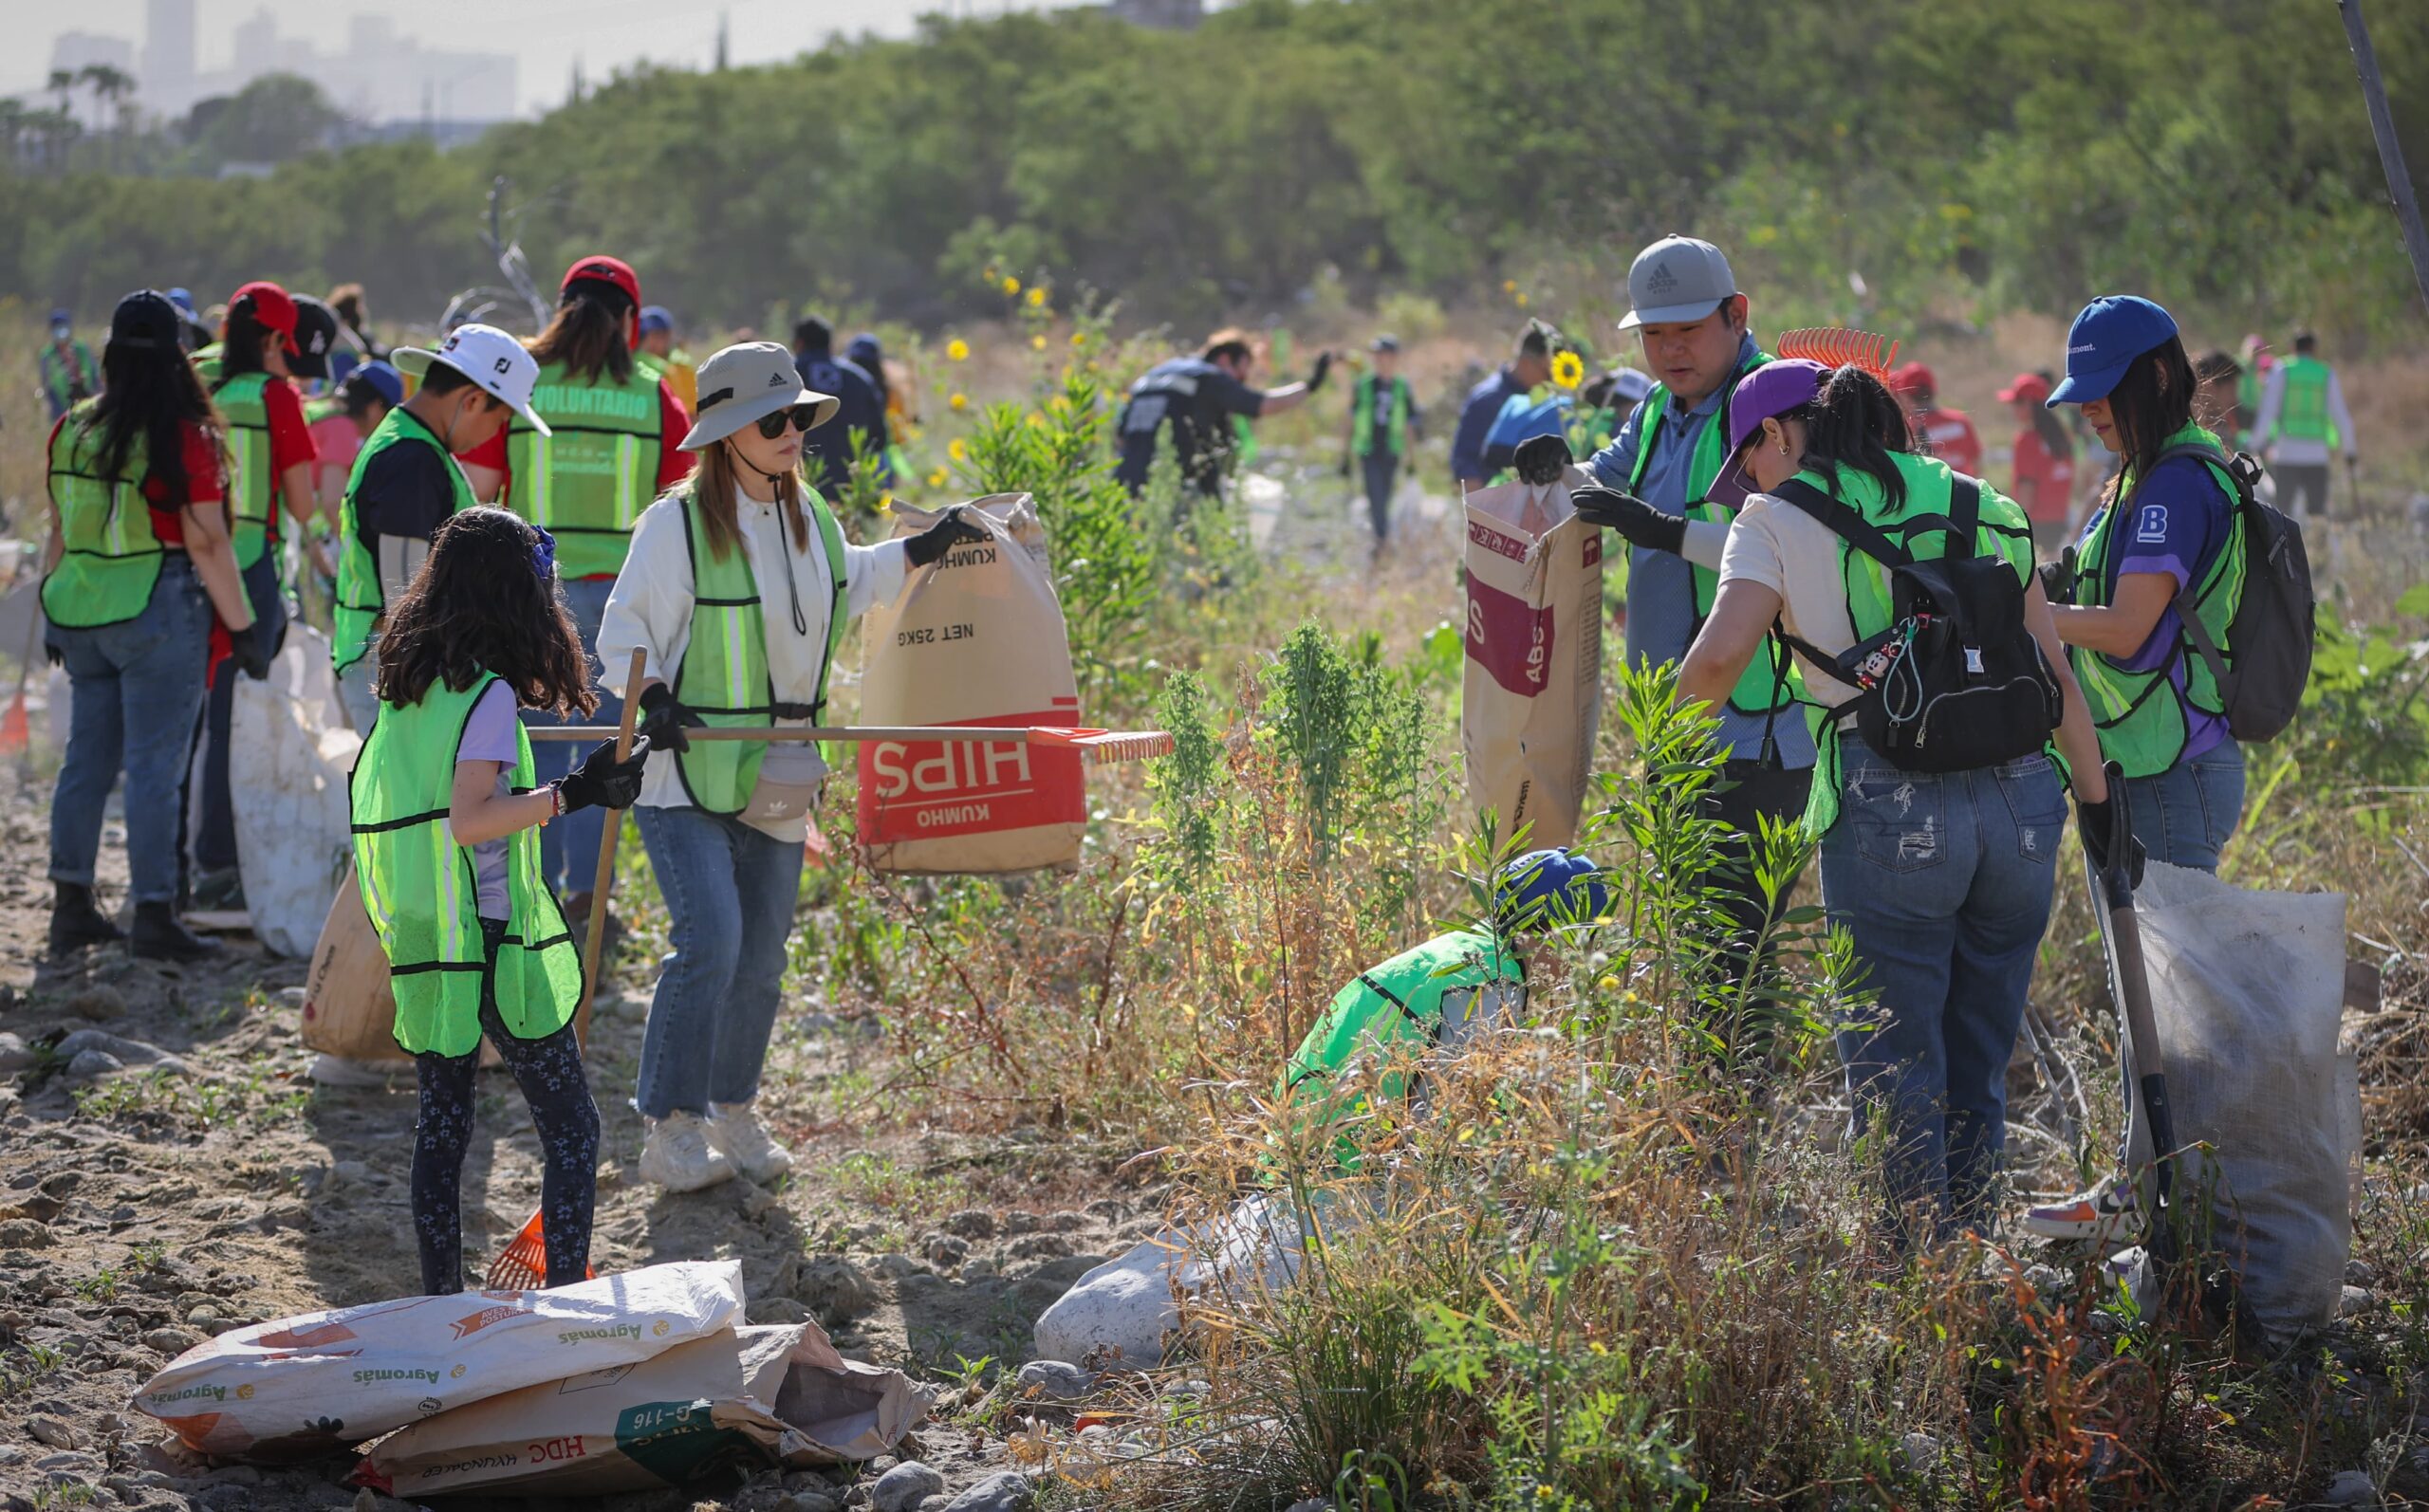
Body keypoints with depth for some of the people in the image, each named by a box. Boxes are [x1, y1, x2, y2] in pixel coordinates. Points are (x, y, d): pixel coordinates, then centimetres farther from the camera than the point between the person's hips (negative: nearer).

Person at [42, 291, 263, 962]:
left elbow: (59, 533, 11)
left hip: (80, 612, 6)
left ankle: (71, 907, 18)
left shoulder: (71, 430, 4)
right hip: (159, 611, -6)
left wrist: (54, 617, 21)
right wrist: (243, 629, -7)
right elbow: (207, 544, -13)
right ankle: (154, 917, -1)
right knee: (154, 767, -3)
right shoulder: (185, 439, -13)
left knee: (87, 758, 13)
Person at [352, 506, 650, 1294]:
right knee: (570, 1128, -2)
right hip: (490, 941, -8)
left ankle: (441, 1306, 16)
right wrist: (573, 794, -24)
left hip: (421, 941, 8)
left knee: (440, 1126, 14)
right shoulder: (488, 694, -13)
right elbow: (469, 819, -22)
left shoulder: (405, 686, 9)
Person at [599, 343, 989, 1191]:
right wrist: (653, 697, -26)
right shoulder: (677, 525, -14)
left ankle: (733, 1112, 26)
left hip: (775, 773, 7)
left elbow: (849, 586, 28)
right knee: (709, 941, -18)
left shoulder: (810, 520, 8)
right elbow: (626, 633, -10)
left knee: (762, 953, 10)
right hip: (686, 771, -7)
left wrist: (920, 552, 22)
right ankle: (671, 1130, -10)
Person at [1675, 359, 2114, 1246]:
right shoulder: (1980, 505, 17)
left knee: (1893, 1070, 5)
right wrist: (2097, 802, 19)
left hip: (1890, 809, -5)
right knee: (1979, 1064, 17)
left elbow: (1721, 654, -13)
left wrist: (1674, 711, 7)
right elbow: (2054, 673, 14)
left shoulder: (1781, 518, 3)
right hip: (2021, 798, 5)